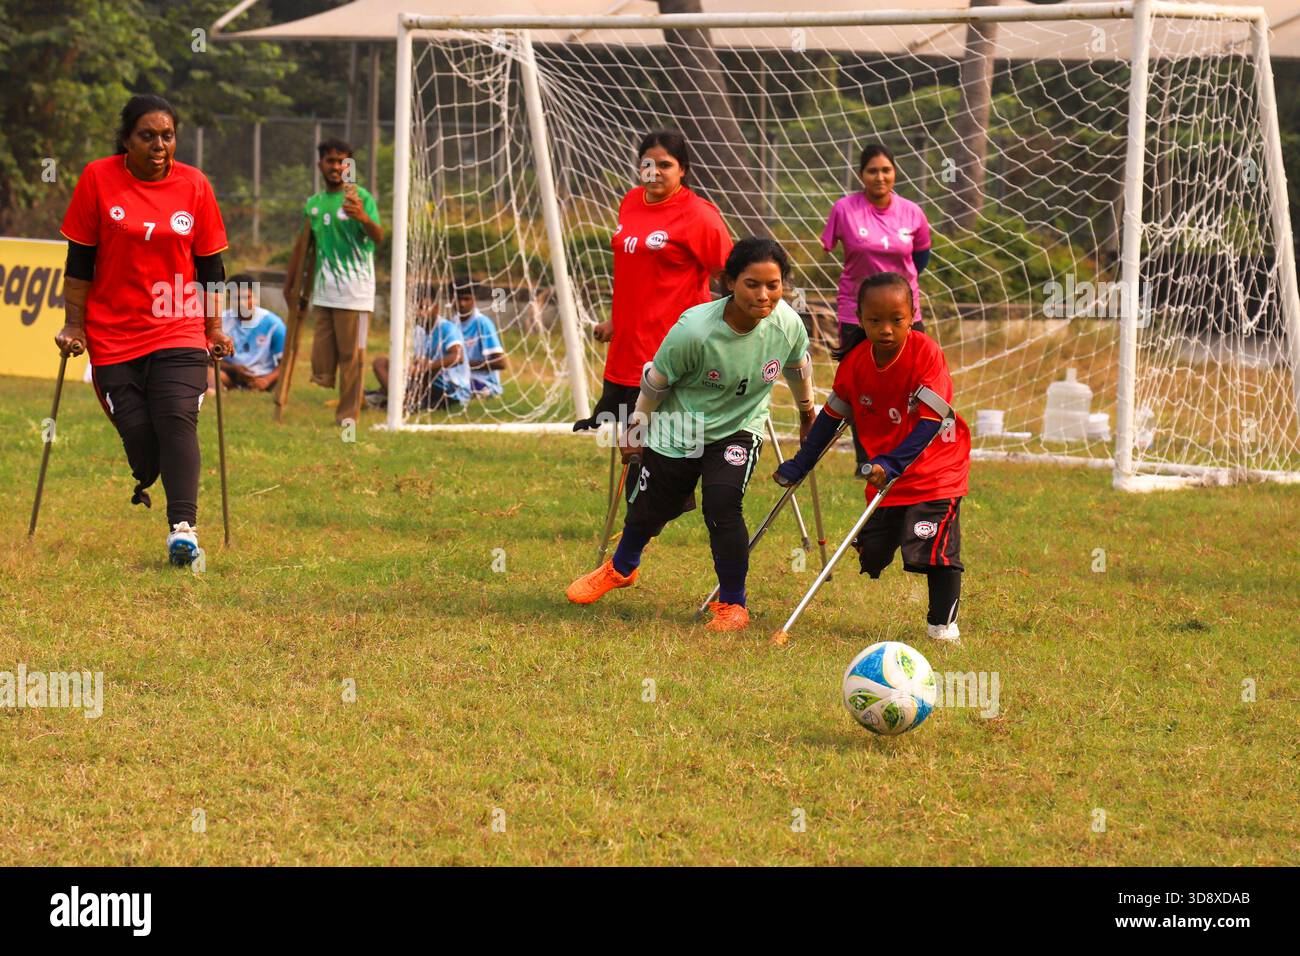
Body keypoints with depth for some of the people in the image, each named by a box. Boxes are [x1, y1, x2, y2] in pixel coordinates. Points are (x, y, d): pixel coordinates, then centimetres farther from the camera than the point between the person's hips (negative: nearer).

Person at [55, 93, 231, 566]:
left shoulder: (194, 185, 2)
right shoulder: (98, 179, -2)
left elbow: (210, 266, 10)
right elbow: (79, 261, 3)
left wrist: (215, 328, 10)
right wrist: (74, 325, 2)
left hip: (179, 331, 0)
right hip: (114, 333, 0)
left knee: (177, 419, -17)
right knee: (136, 431, -5)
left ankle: (182, 526, -23)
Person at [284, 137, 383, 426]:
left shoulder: (360, 197, -3)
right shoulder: (313, 204, 15)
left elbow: (378, 237, -17)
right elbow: (303, 246, 24)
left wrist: (364, 218, -39)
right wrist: (291, 284, 22)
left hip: (354, 291, -5)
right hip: (323, 291, 6)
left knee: (351, 354, -3)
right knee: (322, 365, 2)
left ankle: (348, 413, 3)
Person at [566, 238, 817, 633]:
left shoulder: (788, 325, -21)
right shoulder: (694, 330, -31)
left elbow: (799, 365, 5)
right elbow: (655, 381, -13)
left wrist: (807, 411, 22)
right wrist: (635, 432, 0)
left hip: (739, 429, 1)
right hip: (678, 432, -1)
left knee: (722, 506, -22)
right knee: (649, 509, 16)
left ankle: (732, 604, -1)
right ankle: (621, 568, 51)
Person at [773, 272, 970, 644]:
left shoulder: (926, 353, -21)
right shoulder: (856, 362, -7)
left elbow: (930, 422, -26)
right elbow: (832, 415, 9)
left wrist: (893, 464, -36)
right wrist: (798, 466, 12)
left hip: (936, 467, -5)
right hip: (885, 473, 5)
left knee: (937, 547, -13)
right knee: (870, 553, 5)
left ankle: (943, 623, 0)